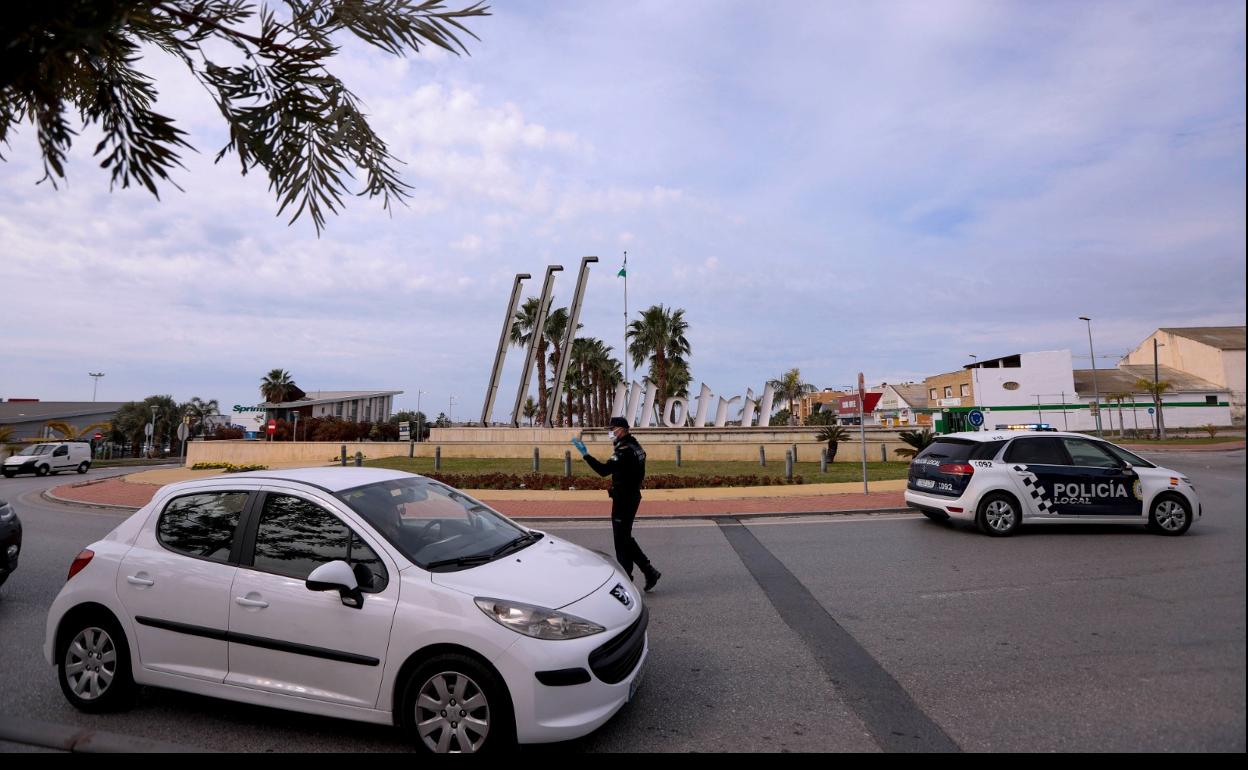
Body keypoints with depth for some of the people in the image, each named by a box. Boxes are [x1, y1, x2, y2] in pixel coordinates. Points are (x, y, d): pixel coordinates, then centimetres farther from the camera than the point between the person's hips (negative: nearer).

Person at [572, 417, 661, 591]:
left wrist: (585, 454, -28)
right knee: (625, 539, 18)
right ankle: (649, 572, 20)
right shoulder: (635, 446, 11)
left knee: (622, 540, 0)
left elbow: (604, 470, -29)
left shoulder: (624, 451, -21)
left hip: (623, 500, -10)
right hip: (632, 496, 10)